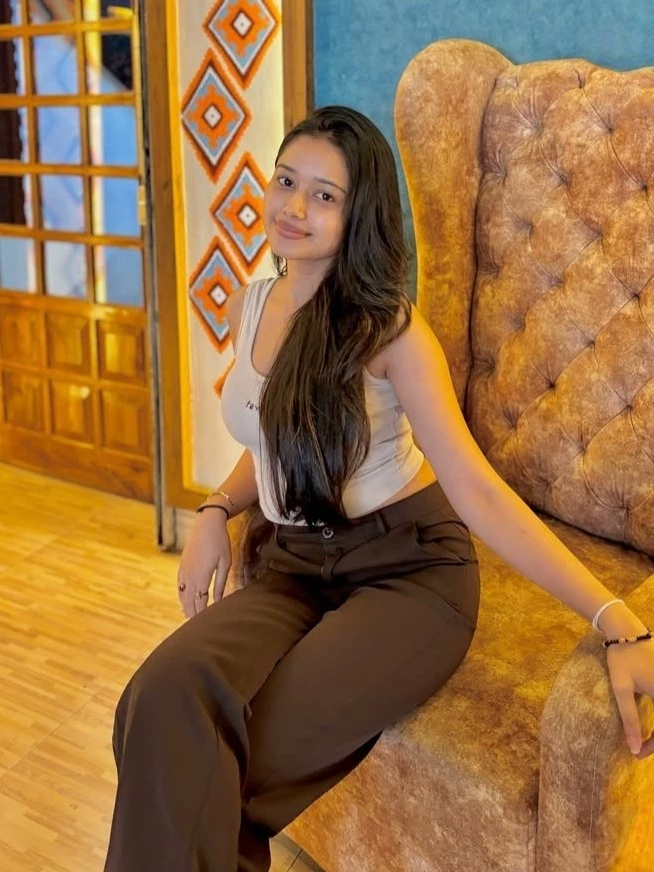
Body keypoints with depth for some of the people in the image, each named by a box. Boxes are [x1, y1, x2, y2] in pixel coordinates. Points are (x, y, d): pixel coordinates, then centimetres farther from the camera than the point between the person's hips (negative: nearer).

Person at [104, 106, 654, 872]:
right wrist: (215, 514, 0)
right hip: (293, 566, 5)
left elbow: (474, 488, -19)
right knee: (168, 697, -27)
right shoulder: (247, 308, 7)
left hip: (408, 568, -5)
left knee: (210, 762, -26)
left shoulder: (388, 327, -11)